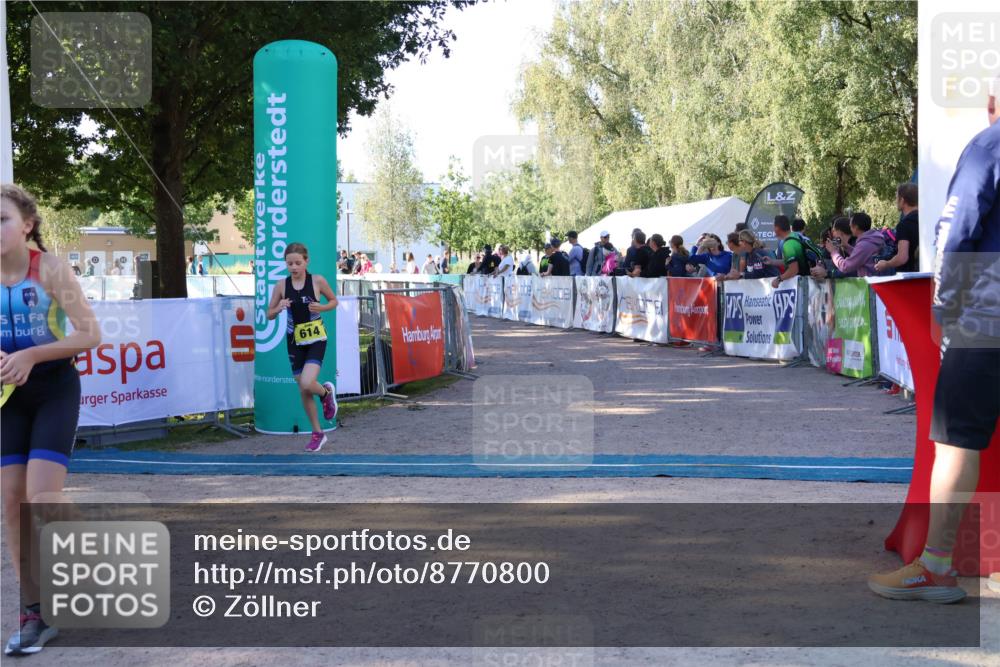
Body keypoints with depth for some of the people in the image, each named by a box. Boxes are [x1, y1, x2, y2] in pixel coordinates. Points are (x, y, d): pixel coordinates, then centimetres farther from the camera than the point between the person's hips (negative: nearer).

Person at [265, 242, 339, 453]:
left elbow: (334, 301, 7)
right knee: (303, 391, 8)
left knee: (307, 384, -22)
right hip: (294, 340, 3)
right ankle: (317, 433, 25)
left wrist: (321, 308, -14)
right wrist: (279, 308, -17)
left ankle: (327, 392, 15)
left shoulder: (317, 281, -8)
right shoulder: (281, 285, -3)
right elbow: (269, 315, 5)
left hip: (316, 339, -3)